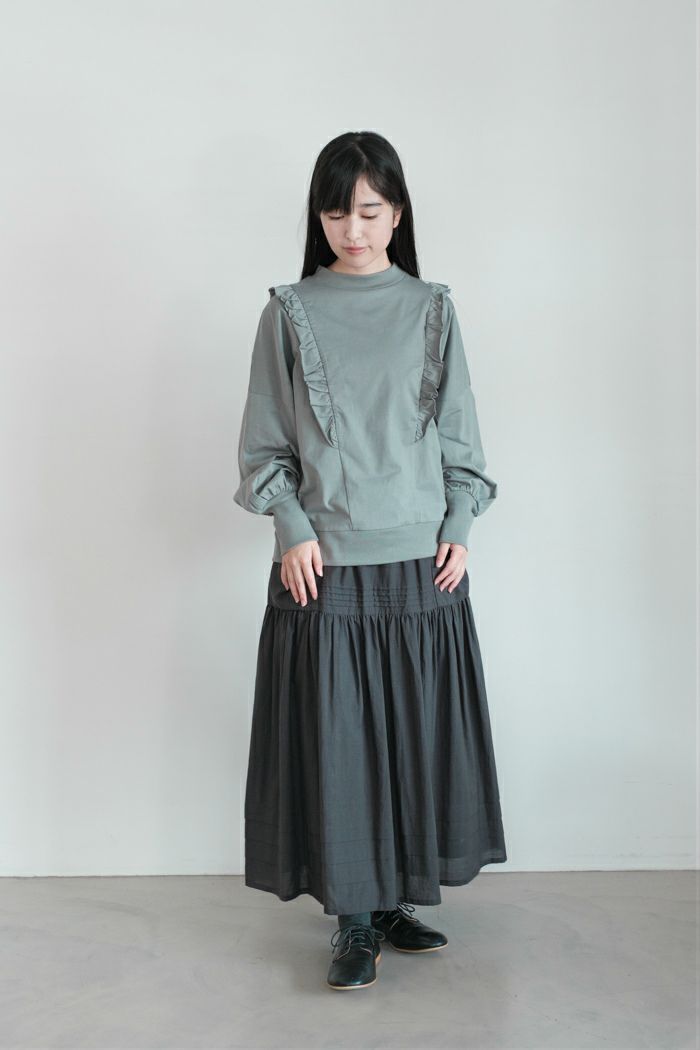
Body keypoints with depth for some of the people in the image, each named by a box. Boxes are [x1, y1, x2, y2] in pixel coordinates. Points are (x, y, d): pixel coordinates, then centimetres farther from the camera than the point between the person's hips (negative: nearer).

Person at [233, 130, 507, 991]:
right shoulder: (289, 312, 3)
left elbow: (458, 430, 9)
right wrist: (291, 529, -9)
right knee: (334, 735, 0)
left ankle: (400, 896, 25)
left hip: (421, 561, 2)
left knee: (418, 729, 8)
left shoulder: (431, 310, 7)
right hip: (323, 562, -2)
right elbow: (263, 441, 2)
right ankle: (355, 920, 13)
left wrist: (459, 525, -1)